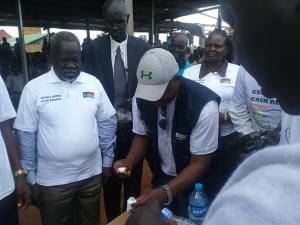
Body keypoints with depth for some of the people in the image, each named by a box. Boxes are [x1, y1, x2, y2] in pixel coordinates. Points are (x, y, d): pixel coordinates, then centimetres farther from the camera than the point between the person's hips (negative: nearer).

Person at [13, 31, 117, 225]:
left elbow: (107, 122, 3)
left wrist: (108, 161, 4)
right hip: (52, 180, -2)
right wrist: (31, 178, -2)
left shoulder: (93, 83, -2)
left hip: (92, 174, 2)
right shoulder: (34, 88, -8)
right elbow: (26, 134, -4)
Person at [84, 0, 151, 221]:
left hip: (134, 125, 1)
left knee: (133, 180, 15)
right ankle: (113, 219, 35)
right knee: (110, 181, 13)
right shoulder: (94, 47, -1)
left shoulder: (143, 47, 0)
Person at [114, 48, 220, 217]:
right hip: (161, 177, 5)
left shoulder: (204, 106, -31)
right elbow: (142, 136, 0)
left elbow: (199, 163, -24)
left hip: (196, 185, -4)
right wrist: (129, 161, -18)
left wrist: (166, 192, -34)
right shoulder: (141, 98, -15)